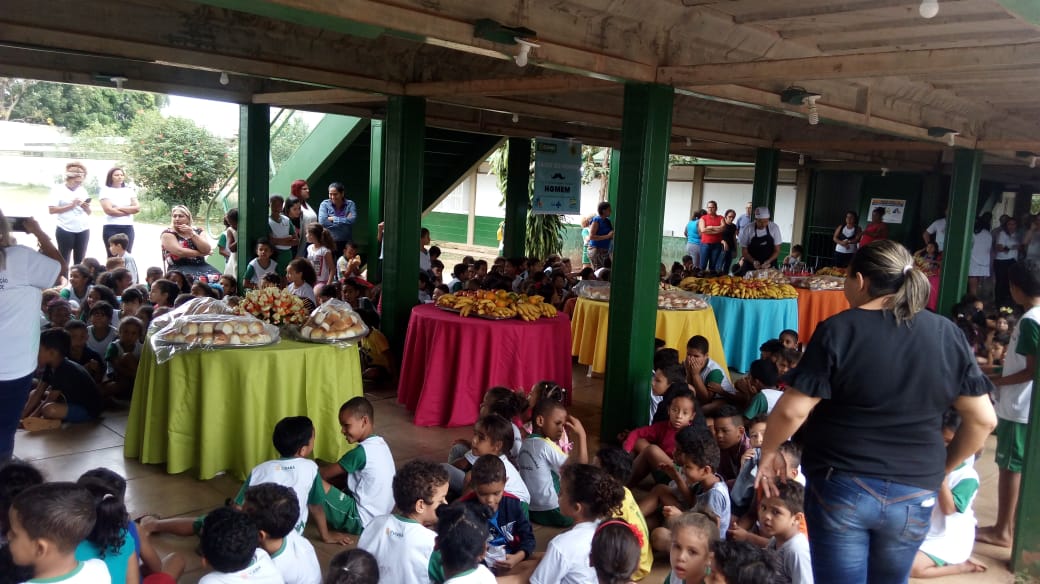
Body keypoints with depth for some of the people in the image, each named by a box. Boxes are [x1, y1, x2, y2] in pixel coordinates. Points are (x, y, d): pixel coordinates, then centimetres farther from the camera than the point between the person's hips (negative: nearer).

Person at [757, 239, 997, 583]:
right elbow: (983, 419, 3)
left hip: (842, 488, -4)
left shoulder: (838, 331, -11)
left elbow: (792, 411, -14)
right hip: (914, 494, 4)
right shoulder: (948, 334, 0)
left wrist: (767, 455, 3)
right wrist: (943, 469, 17)